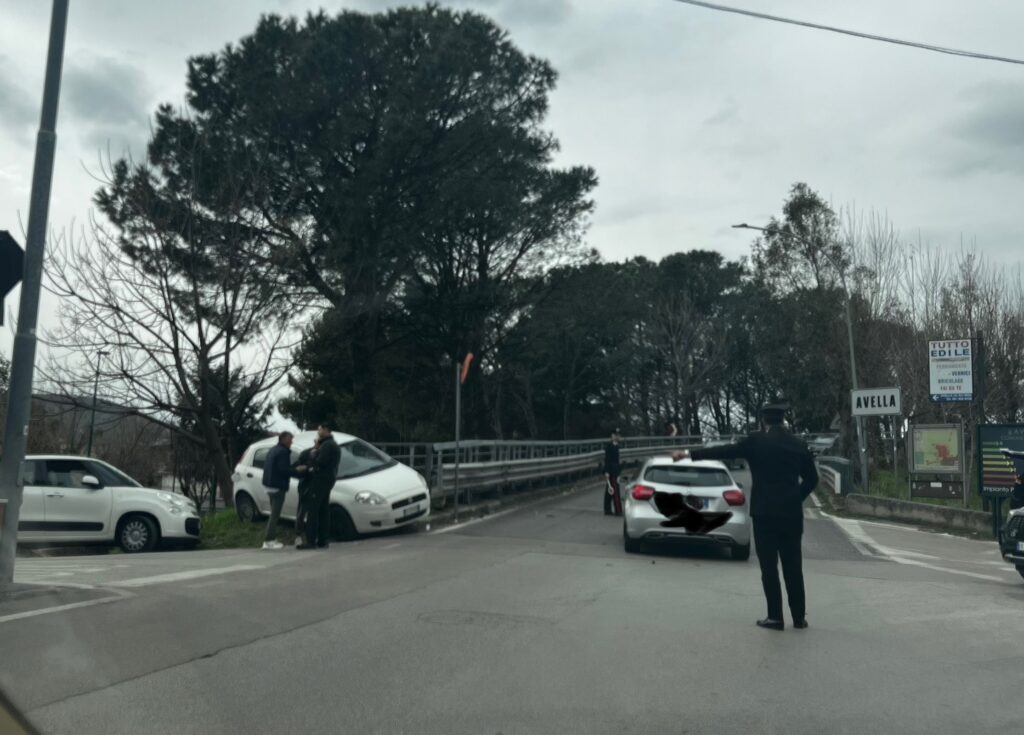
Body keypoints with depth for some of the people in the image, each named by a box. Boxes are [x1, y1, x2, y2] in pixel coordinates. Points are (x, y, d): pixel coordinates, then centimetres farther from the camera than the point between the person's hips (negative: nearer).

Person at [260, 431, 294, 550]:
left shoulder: (273, 450, 16)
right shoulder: (283, 452, -15)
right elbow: (283, 469, -22)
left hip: (269, 485, 10)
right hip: (277, 486, -10)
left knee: (274, 513, 16)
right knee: (275, 514, -7)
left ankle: (272, 539, 19)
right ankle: (269, 540, -7)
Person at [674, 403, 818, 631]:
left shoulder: (756, 442, -5)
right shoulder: (799, 445, 7)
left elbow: (723, 451, -3)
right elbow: (811, 478, 12)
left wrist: (689, 454, 2)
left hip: (765, 512, -4)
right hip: (792, 513, 4)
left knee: (769, 566, 2)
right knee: (793, 567, 10)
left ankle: (775, 617, 3)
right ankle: (799, 617, 14)